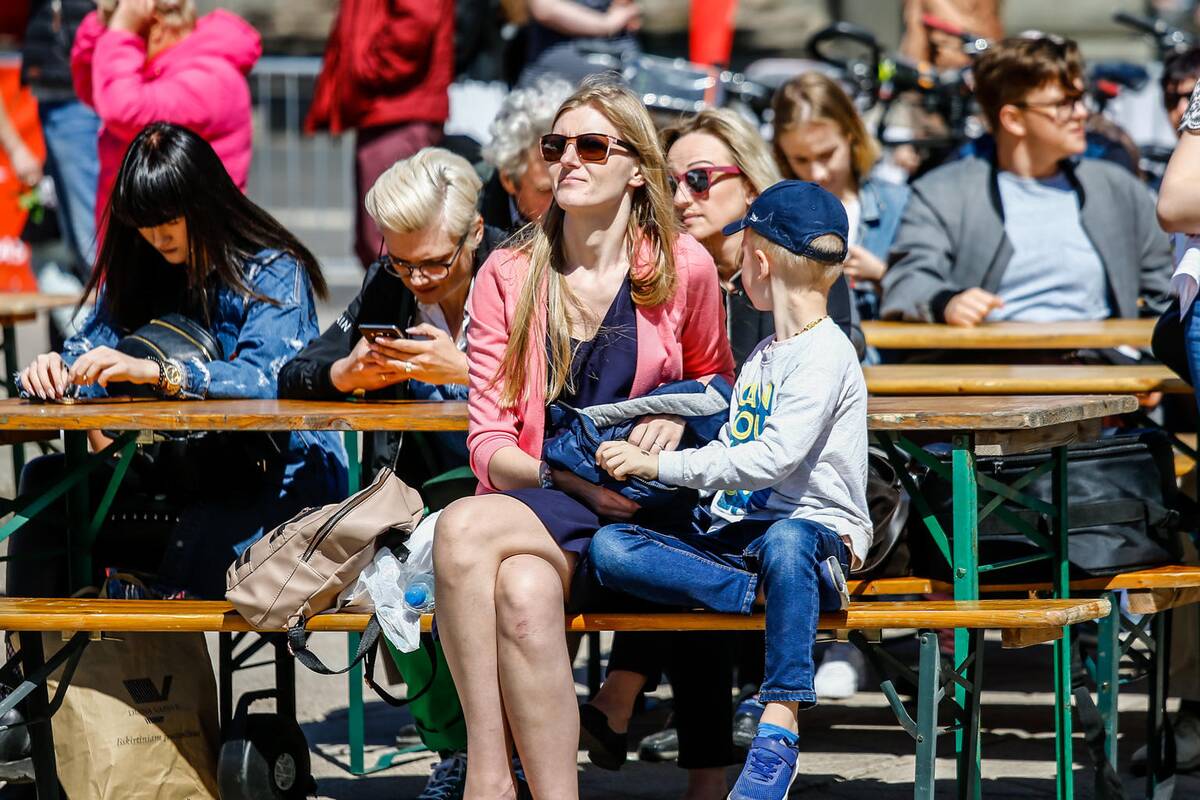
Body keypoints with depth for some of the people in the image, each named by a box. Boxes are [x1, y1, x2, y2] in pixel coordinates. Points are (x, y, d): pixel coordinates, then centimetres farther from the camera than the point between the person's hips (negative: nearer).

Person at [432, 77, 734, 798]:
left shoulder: (684, 269, 4)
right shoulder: (508, 276, 8)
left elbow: (715, 377, 23)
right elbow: (491, 446, 4)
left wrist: (678, 412, -1)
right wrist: (578, 481, -14)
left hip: (639, 504, -2)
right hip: (537, 493, 2)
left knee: (464, 528, -32)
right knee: (524, 595, -36)